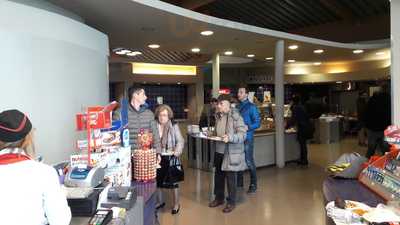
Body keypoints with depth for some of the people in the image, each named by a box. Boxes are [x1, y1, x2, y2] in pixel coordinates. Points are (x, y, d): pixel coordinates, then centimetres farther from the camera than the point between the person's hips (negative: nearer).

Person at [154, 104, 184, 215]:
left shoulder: (174, 126, -6)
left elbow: (180, 141, -5)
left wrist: (177, 151, -21)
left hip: (170, 157, -3)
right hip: (157, 157, 3)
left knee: (173, 181, 6)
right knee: (157, 180, 13)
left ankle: (176, 204, 26)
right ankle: (160, 202, 36)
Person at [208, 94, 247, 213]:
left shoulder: (236, 116, -15)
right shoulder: (218, 116, 7)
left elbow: (243, 135, -19)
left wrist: (229, 137, -32)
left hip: (231, 153, -7)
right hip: (219, 151, 7)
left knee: (230, 178, 5)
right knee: (218, 176, 17)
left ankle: (231, 202, 22)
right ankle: (219, 198, 36)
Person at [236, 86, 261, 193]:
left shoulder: (251, 107, -4)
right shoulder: (237, 106, 13)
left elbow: (257, 123, -9)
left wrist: (247, 127, -22)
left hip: (247, 138, -6)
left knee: (249, 162, -1)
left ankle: (253, 185, 13)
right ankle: (239, 184, 24)